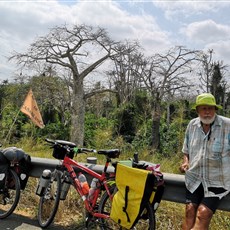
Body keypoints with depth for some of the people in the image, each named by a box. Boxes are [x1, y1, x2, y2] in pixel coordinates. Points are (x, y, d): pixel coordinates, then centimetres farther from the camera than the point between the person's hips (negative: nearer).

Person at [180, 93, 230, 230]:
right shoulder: (192, 125, 4)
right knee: (190, 210, -7)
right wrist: (186, 162, 1)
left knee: (203, 214, -14)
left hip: (217, 181, -3)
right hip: (194, 178, 4)